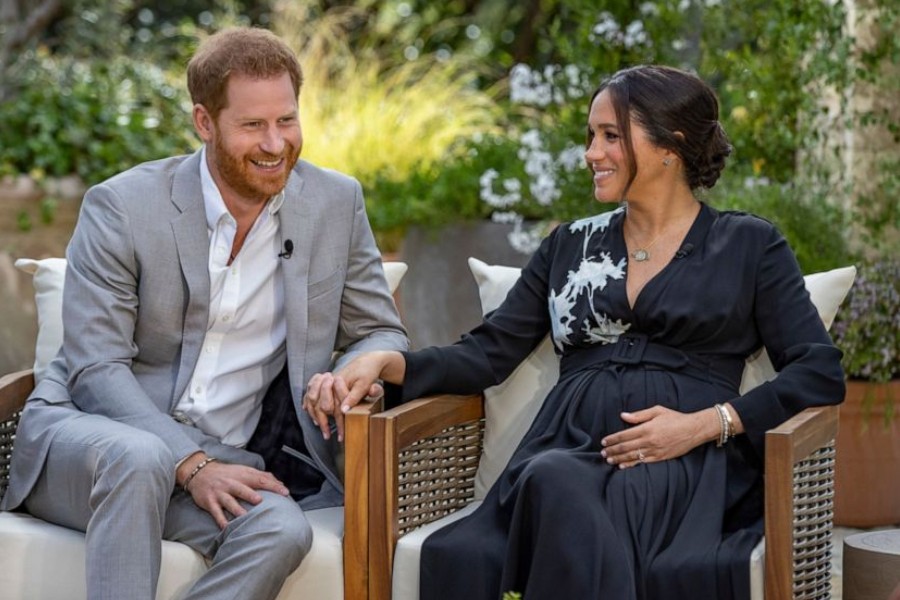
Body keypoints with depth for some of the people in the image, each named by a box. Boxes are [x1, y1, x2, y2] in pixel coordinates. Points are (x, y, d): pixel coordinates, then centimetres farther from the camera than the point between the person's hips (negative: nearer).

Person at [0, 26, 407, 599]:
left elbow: (383, 335, 12)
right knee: (138, 457, -39)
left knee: (282, 529, -31)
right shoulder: (121, 206, -6)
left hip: (218, 460, 3)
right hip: (87, 434, -3)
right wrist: (190, 464, -23)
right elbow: (96, 369, -9)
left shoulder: (336, 202, 4)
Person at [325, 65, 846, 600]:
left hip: (686, 465, -2)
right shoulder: (570, 246, 24)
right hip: (566, 453, 2)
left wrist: (703, 425, -9)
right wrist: (387, 363, -1)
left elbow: (821, 373, 5)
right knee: (554, 484, -37)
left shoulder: (748, 245, 14)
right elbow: (488, 352, 17)